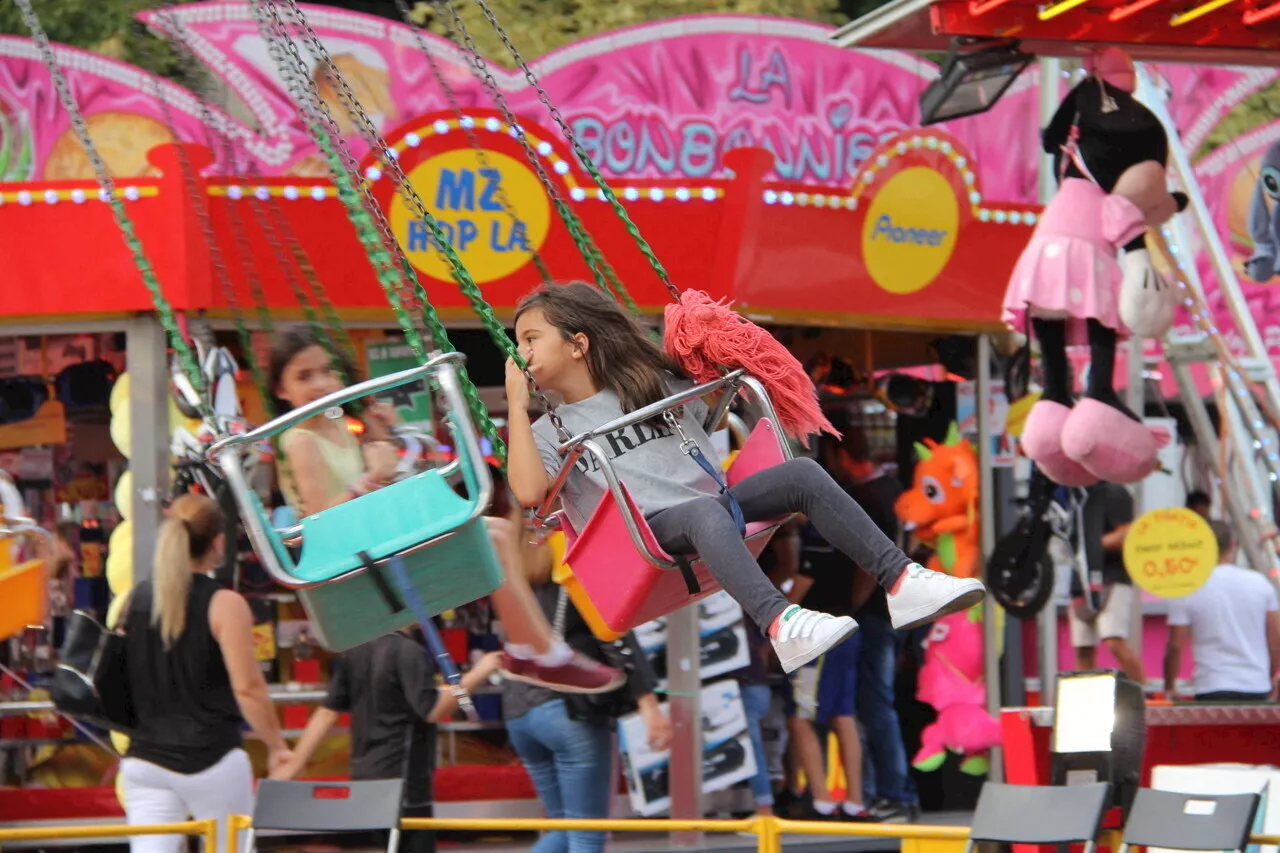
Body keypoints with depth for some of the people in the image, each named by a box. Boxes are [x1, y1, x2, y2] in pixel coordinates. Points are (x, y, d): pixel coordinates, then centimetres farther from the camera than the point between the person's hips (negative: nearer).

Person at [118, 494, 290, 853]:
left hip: (145, 759, 4)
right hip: (209, 760, -4)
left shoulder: (136, 599, 5)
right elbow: (248, 688, -14)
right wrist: (276, 745, -3)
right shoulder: (225, 605, -10)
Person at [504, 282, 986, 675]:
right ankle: (779, 625, -60)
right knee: (705, 512, -38)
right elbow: (529, 492, -8)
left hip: (712, 507, 5)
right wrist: (516, 405, -4)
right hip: (646, 536, -5)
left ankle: (899, 582, -26)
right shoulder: (548, 431, 12)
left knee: (801, 475, -18)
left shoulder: (653, 382, 23)